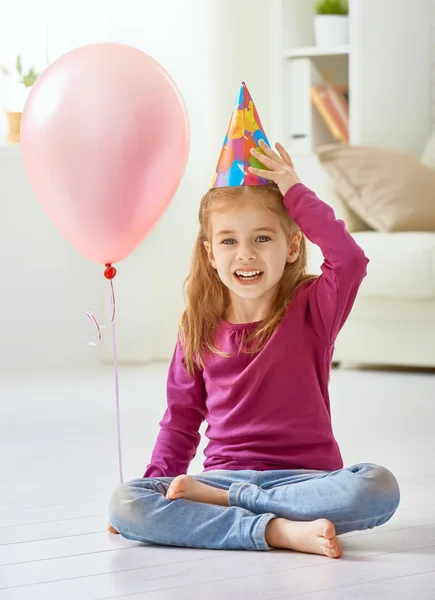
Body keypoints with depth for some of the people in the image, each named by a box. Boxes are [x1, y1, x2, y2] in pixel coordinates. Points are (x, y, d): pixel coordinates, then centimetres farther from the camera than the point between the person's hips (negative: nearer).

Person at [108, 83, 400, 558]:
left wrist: (294, 192, -14)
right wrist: (158, 483, 4)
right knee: (125, 505, -24)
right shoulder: (198, 329, 8)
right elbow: (180, 419, 15)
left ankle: (219, 500, -24)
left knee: (378, 487, -35)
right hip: (224, 473, 2)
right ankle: (281, 530, -34)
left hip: (305, 475, -2)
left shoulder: (312, 310, 0)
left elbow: (350, 259, -21)